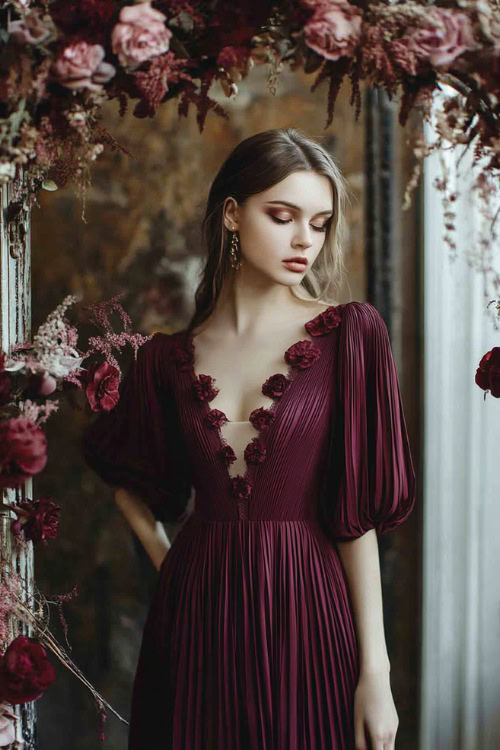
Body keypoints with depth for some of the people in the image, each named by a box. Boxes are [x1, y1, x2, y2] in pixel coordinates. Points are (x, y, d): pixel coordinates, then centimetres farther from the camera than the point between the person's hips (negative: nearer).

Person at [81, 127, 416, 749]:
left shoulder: (349, 334, -3)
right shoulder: (169, 358, 4)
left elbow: (358, 509, -7)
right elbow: (123, 471, 22)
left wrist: (376, 669, -10)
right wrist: (165, 559, 7)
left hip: (305, 610, -2)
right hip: (194, 614, 2)